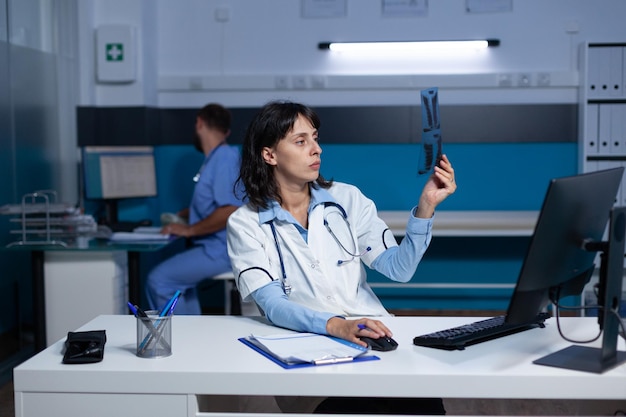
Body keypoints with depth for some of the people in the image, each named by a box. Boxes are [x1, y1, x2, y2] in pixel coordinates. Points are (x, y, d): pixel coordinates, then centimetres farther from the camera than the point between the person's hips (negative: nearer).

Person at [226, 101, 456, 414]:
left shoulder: (347, 199, 8)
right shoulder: (245, 224, -1)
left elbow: (399, 269, 2)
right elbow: (273, 305, -13)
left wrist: (426, 205, -10)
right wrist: (335, 326, -30)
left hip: (373, 337, 3)